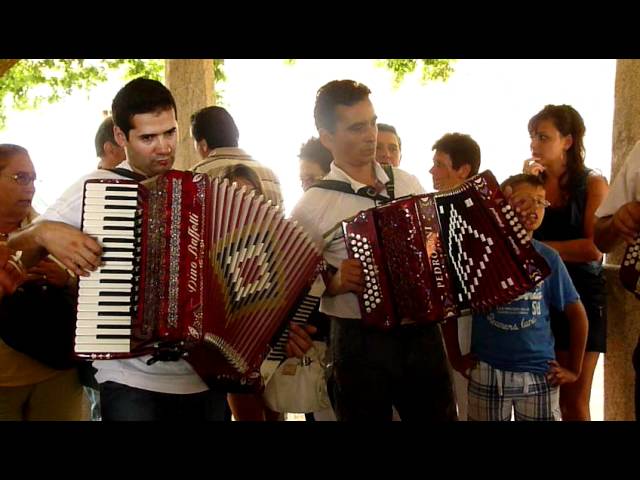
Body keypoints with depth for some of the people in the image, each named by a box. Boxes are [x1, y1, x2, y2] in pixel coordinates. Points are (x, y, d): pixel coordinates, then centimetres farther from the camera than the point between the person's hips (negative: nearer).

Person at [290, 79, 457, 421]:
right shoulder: (312, 206, -8)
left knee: (440, 415, 13)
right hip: (360, 342, -4)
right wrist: (334, 281, -20)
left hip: (423, 333, 5)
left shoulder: (407, 183, 7)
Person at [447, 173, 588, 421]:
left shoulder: (548, 258, 0)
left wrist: (574, 368, 6)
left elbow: (576, 313, 8)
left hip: (539, 375, 1)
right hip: (487, 374, -1)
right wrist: (455, 358, 3)